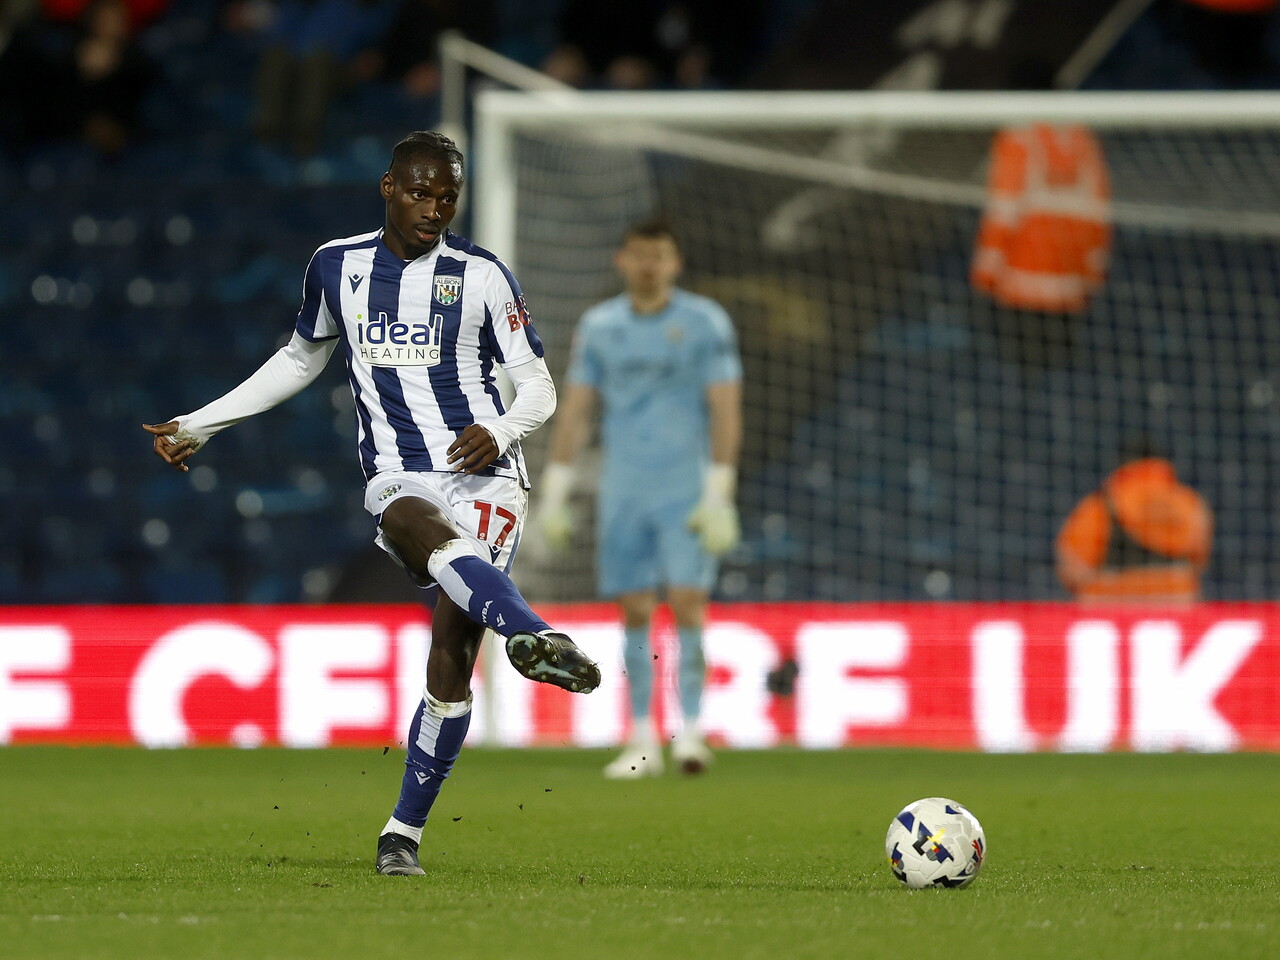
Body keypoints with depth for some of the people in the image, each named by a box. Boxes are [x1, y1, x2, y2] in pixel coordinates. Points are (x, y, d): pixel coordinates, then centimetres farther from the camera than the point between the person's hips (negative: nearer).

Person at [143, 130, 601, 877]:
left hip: (485, 473, -1)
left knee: (452, 655, -10)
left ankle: (406, 830, 4)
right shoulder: (338, 267, 13)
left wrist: (499, 431, -17)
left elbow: (539, 389, 6)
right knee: (426, 531, -38)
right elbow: (300, 361, 30)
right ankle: (536, 638, -64)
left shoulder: (482, 276, 5)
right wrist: (198, 425, 31)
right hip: (400, 479, 1)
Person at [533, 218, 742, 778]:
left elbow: (725, 410, -5)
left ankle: (689, 731, -10)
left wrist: (718, 495, -12)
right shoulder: (599, 326, 8)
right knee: (635, 611, 3)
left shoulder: (705, 322, -2)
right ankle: (642, 743, 7)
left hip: (687, 494, -3)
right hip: (623, 494, 3)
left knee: (687, 603, -12)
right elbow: (575, 411, 11)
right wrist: (553, 494, 7)